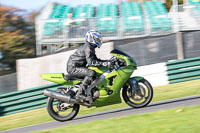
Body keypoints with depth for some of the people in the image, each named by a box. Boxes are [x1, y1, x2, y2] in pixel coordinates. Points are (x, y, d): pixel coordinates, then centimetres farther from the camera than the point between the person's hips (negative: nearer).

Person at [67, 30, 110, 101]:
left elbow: (95, 60, 23)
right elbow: (91, 62, -28)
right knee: (91, 73, -30)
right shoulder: (87, 48, -18)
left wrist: (107, 61, 11)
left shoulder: (91, 48, 16)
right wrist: (103, 63, -33)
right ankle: (80, 94, -31)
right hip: (73, 68, -11)